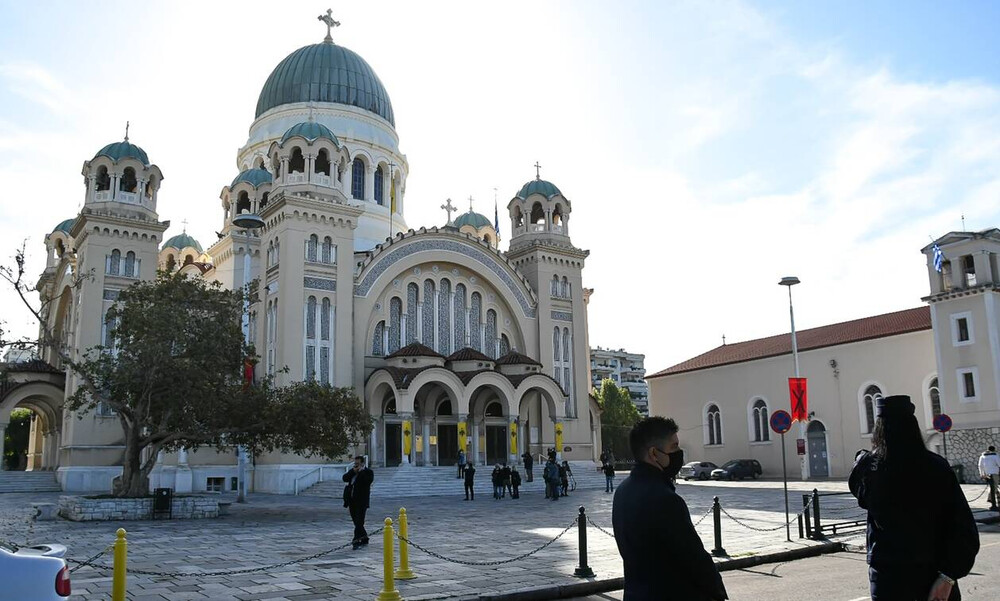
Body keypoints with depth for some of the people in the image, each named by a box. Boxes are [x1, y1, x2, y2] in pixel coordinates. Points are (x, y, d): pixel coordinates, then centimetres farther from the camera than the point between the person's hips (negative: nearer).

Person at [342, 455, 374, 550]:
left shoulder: (368, 471, -1)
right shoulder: (352, 471, 16)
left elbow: (369, 480, -20)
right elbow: (345, 478, 1)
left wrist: (360, 472, -13)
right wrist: (353, 471, -8)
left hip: (362, 501, -6)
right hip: (352, 500, 6)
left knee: (359, 521, -11)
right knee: (356, 521, 11)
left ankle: (357, 540, -12)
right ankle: (364, 539, 23)